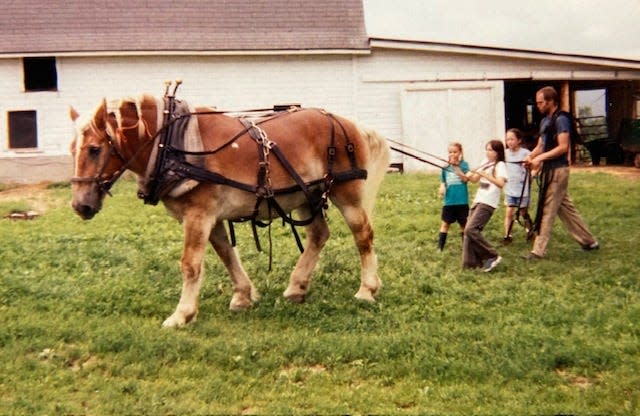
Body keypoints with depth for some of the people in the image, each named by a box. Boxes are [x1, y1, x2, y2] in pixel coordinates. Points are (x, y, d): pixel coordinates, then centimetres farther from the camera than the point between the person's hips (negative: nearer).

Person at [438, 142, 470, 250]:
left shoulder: (464, 164, -4)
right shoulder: (445, 166, 5)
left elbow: (465, 178, -17)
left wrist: (456, 166, -20)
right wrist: (442, 188, -10)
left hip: (462, 200, -2)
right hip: (449, 200, 2)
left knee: (463, 223, 10)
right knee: (445, 223, 4)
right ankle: (440, 247, 7)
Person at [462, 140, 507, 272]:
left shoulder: (500, 165, -8)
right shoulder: (485, 162, 15)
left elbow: (501, 183, -24)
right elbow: (475, 180, 18)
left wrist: (484, 174, -30)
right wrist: (469, 176, -2)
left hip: (488, 203, -8)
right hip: (478, 200, 8)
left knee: (470, 229, -19)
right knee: (468, 231, 3)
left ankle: (492, 256, -9)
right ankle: (470, 262, 10)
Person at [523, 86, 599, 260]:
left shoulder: (561, 120, -13)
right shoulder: (545, 121, 14)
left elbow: (563, 147, -21)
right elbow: (540, 145, 18)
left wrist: (540, 158, -23)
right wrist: (531, 156, -2)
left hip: (557, 170, -9)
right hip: (549, 169, 9)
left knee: (547, 210, -6)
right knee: (565, 208, 15)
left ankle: (539, 250, -1)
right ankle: (589, 241, 25)